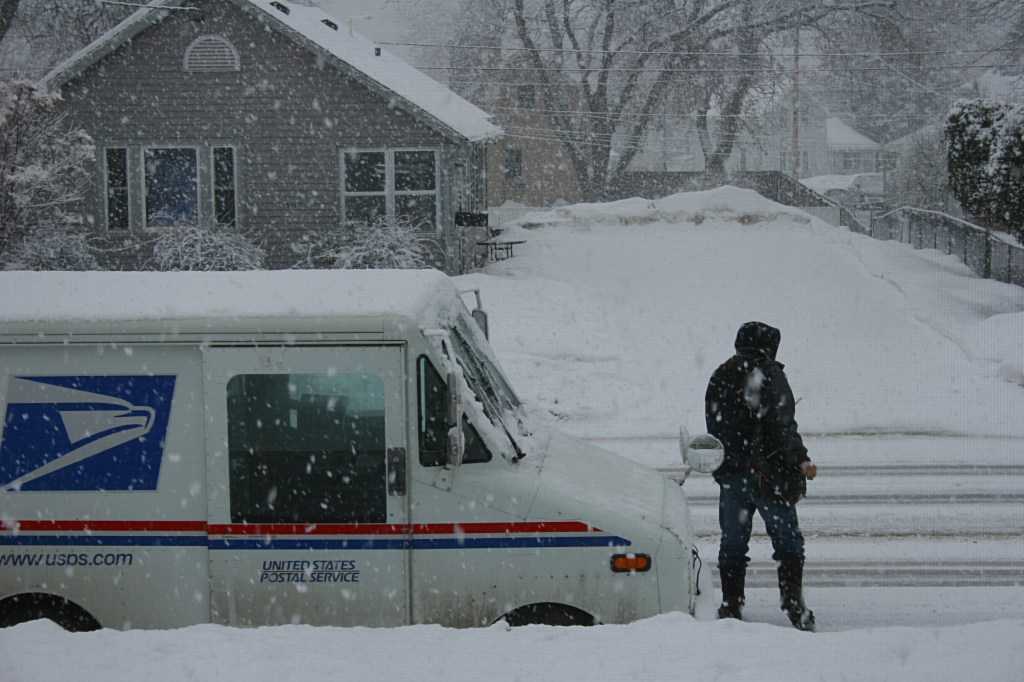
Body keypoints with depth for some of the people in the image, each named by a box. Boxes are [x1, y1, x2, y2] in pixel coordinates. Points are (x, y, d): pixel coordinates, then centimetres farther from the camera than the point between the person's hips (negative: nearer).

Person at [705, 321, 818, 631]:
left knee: (732, 542, 10)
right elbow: (783, 424, -16)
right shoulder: (770, 374, -5)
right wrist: (800, 460, -18)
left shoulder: (719, 378, 12)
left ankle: (731, 605, 8)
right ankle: (793, 602, -6)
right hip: (769, 474, -4)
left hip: (730, 475, 5)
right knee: (787, 539, 3)